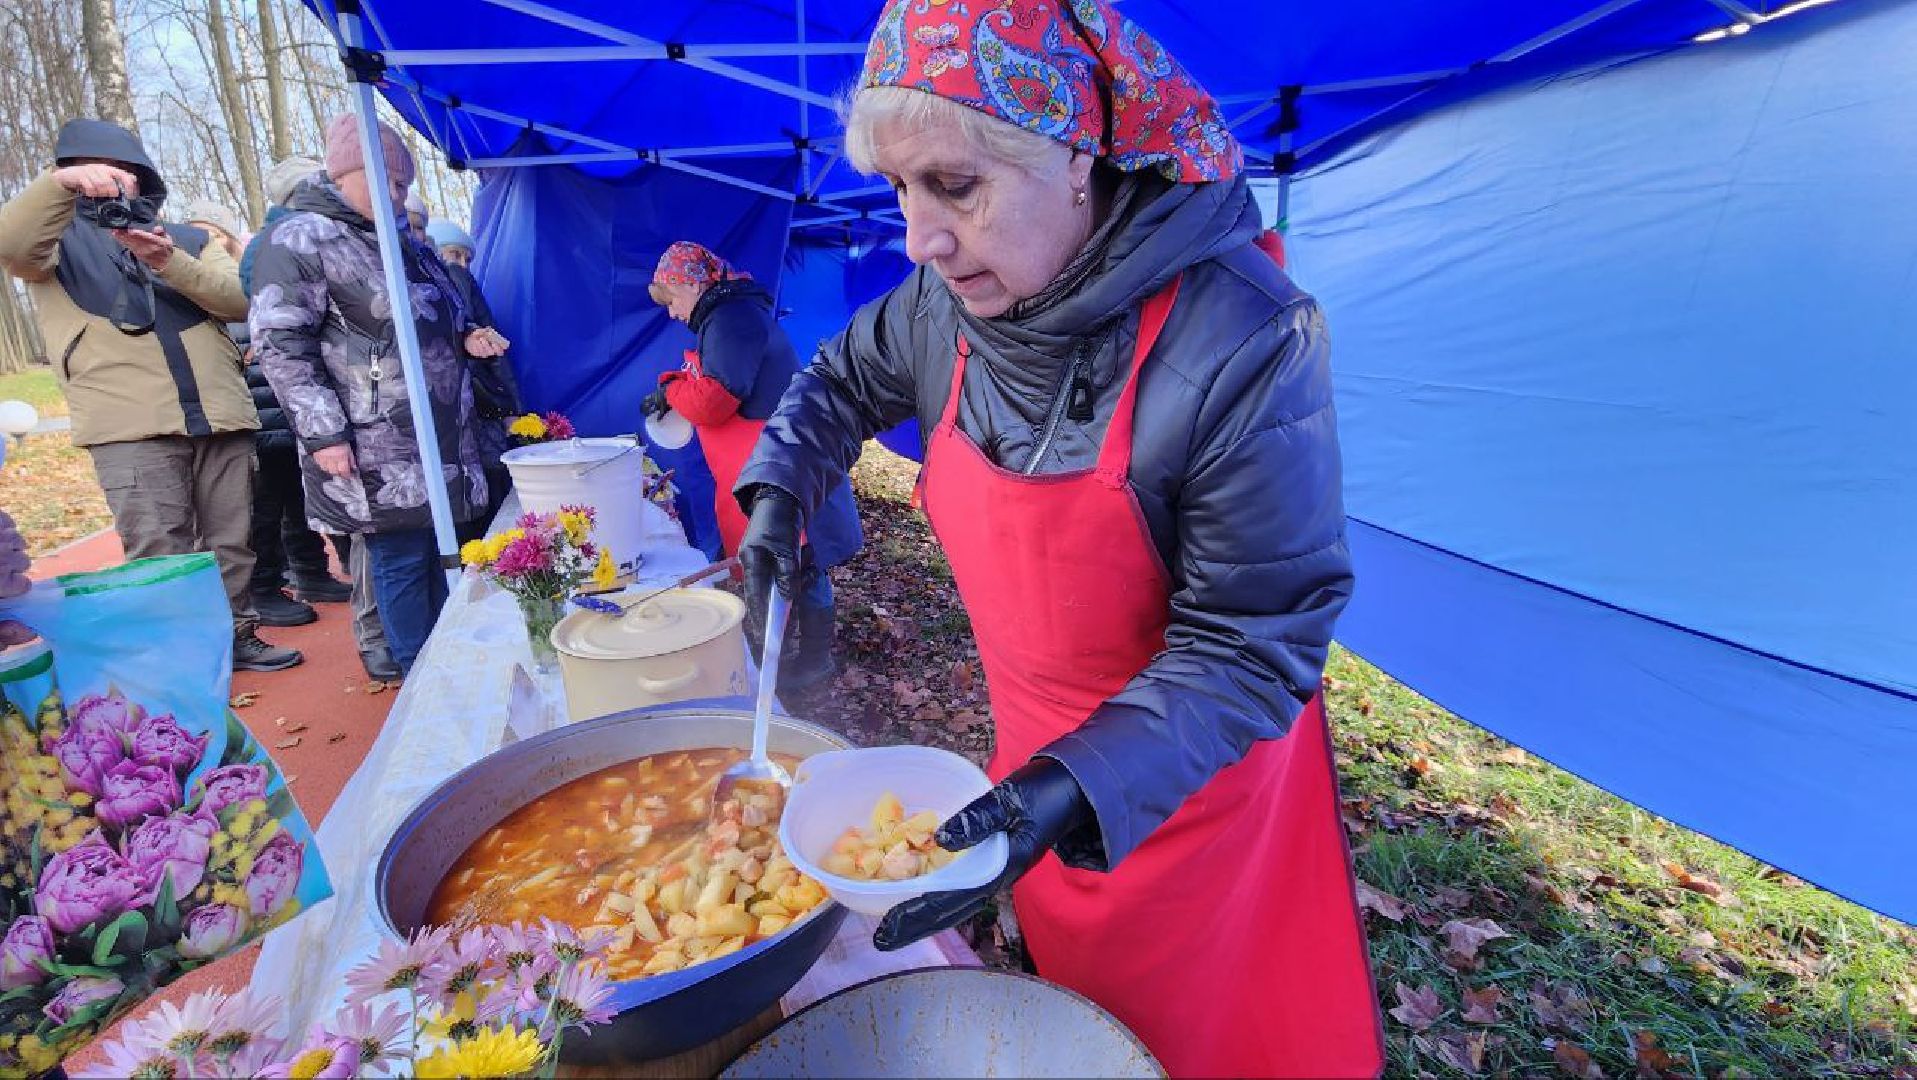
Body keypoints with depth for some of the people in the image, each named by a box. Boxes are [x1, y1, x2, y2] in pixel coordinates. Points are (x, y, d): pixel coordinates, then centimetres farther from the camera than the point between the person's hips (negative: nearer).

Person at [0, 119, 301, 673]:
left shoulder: (188, 238, 20)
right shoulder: (61, 237, 13)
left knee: (232, 544, 10)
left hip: (220, 415, 3)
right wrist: (59, 183, -23)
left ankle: (236, 636, 22)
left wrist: (171, 263, -14)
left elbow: (240, 299, 2)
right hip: (131, 427, -3)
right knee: (160, 558, -6)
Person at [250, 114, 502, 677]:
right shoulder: (300, 239, -7)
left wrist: (466, 337, 8)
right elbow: (283, 344, -13)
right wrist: (324, 433, -19)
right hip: (379, 454, -8)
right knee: (401, 560, -2)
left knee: (436, 553, 13)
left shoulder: (391, 241, 19)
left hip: (438, 440, 8)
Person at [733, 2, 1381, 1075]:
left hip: (1195, 773, -5)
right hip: (1036, 748, 6)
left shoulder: (1244, 347, -31)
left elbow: (1253, 646, -26)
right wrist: (780, 491, -7)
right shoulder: (950, 302, -12)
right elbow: (842, 381, 9)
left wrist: (1077, 787, -35)